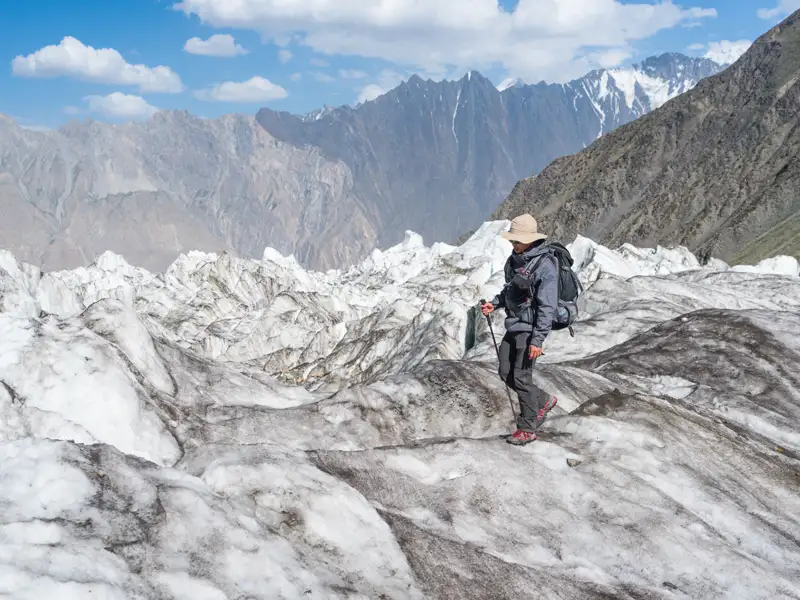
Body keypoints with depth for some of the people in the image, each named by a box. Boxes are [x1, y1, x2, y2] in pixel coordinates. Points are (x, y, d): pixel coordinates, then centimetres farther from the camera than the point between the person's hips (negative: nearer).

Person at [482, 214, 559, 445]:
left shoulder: (545, 266, -19)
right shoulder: (514, 260, 7)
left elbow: (547, 307, -20)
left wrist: (537, 340, -23)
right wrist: (494, 303, 3)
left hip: (530, 329, -8)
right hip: (513, 325, 8)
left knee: (521, 377, -5)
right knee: (506, 373, 11)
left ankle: (527, 429, 9)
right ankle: (543, 401, 31)